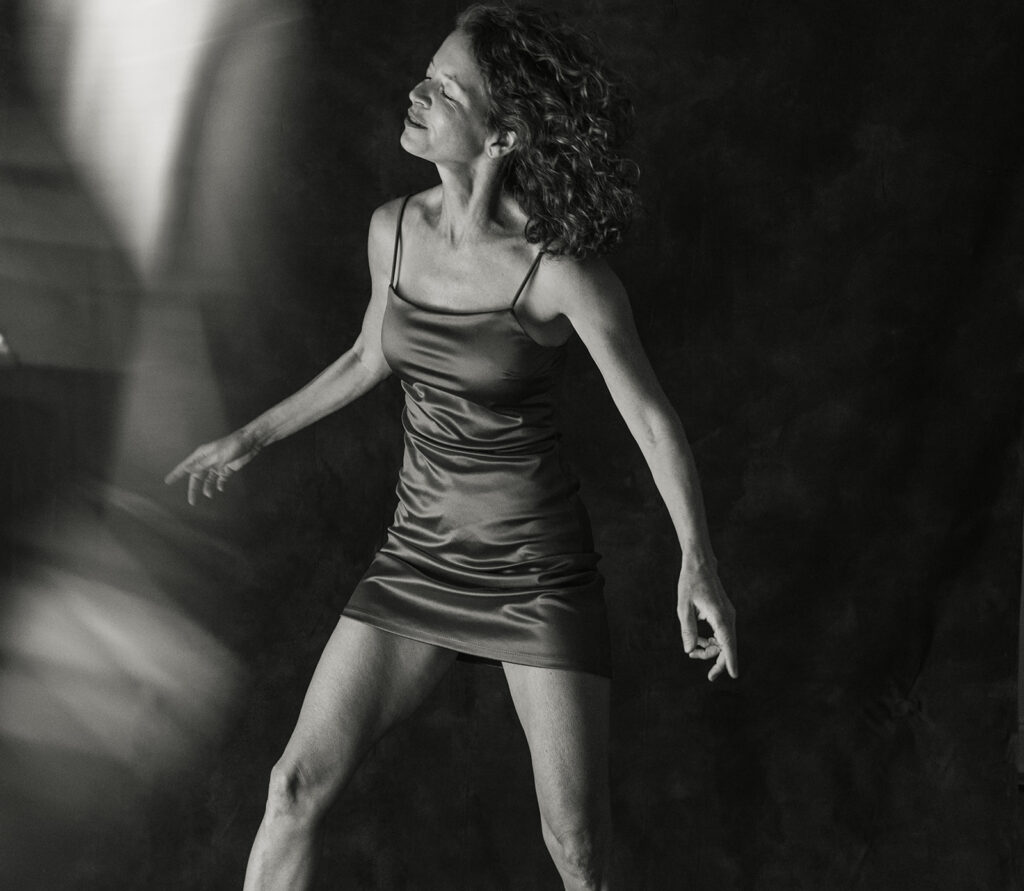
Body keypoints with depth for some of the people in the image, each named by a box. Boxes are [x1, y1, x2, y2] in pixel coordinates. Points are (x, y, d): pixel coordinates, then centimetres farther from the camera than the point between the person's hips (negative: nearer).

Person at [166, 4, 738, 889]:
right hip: (423, 559, 5)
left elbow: (653, 419, -14)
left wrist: (697, 562, -27)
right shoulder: (393, 228, -4)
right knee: (298, 785, -1)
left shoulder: (568, 270, -21)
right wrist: (253, 437, 24)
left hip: (539, 567, -4)